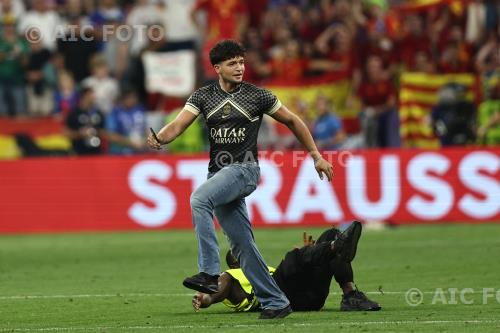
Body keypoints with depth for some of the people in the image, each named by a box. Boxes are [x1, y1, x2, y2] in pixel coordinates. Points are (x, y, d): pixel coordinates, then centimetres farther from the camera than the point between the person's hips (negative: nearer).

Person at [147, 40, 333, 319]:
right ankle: (276, 302, 11)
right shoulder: (203, 96, 7)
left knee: (199, 199, -31)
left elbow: (292, 121, 10)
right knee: (241, 244, 4)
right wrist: (159, 138, -27)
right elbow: (179, 125, -5)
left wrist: (317, 156, 11)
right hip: (218, 172, 5)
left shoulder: (258, 96, -1)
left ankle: (210, 273, -35)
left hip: (244, 169, -5)